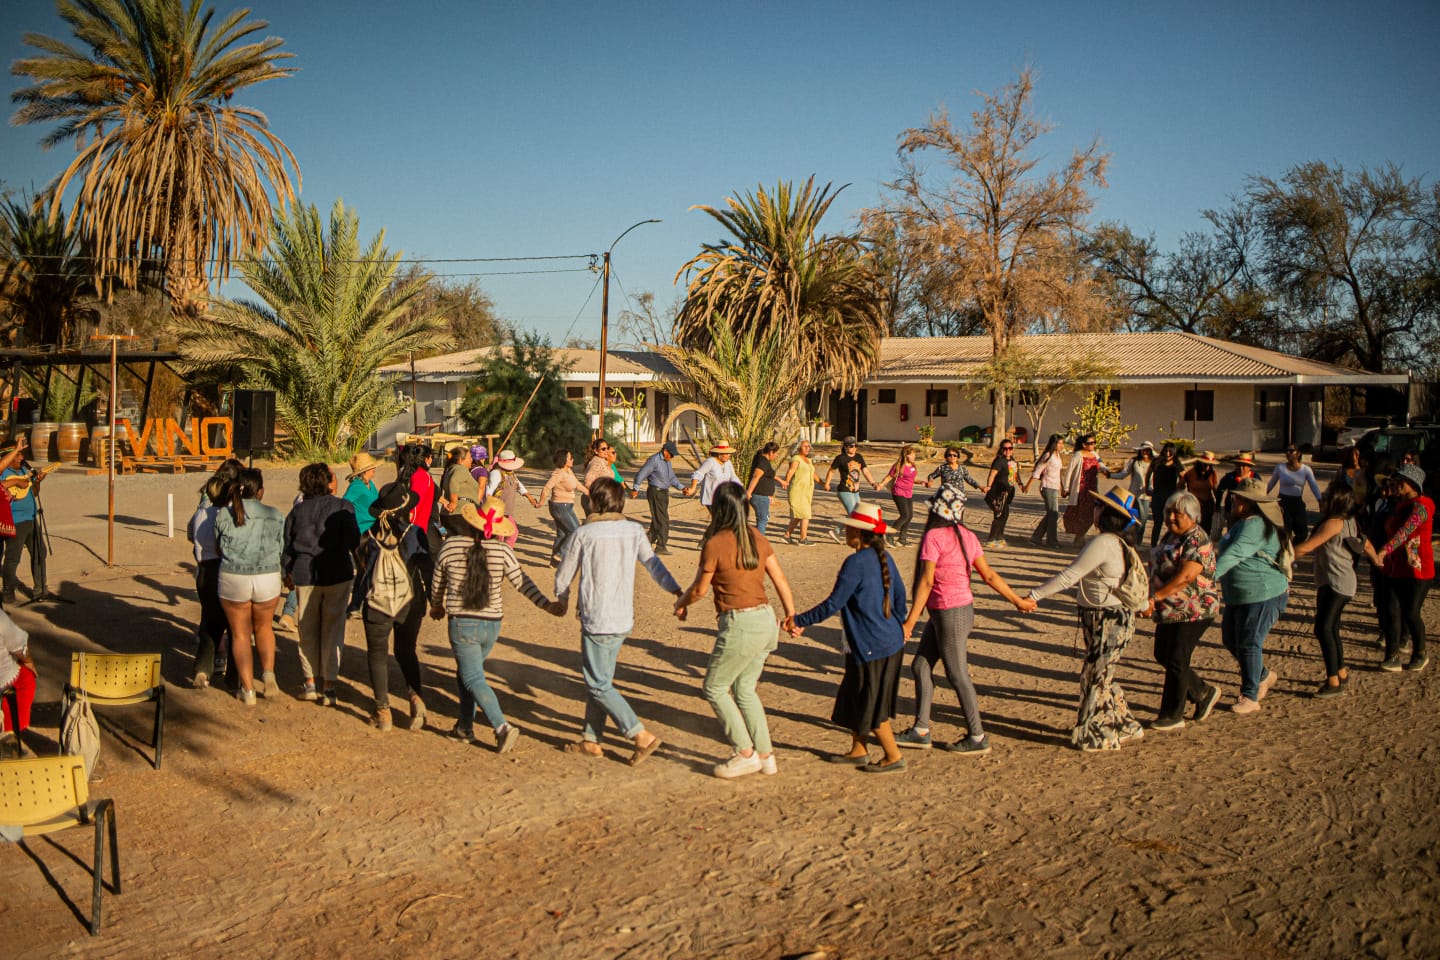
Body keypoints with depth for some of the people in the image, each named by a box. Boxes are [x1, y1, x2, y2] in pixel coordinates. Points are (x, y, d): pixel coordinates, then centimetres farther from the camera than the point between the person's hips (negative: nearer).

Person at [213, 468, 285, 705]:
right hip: (268, 577, 1)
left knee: (240, 633, 12)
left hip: (232, 578, -1)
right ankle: (268, 673, 4)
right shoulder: (275, 516, -3)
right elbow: (281, 550, 5)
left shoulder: (223, 515, -3)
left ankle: (248, 690, 13)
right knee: (263, 626, 23)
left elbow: (218, 547, 9)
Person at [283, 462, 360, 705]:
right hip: (337, 575, -3)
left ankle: (311, 682, 18)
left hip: (304, 575, 3)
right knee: (333, 629, 4)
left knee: (308, 630, 13)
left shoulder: (298, 510, 4)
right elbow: (354, 541, -10)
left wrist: (287, 573, 20)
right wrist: (357, 566, 7)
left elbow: (286, 544, 8)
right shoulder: (343, 507, -7)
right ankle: (328, 686, 5)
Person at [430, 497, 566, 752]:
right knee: (466, 672, 23)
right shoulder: (503, 551, -6)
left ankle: (503, 727, -16)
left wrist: (436, 606, 25)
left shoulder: (451, 546, -7)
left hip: (462, 623, -3)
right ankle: (465, 727, 26)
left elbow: (437, 582, 7)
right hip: (492, 623, 4)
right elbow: (522, 582, -9)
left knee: (473, 678, -1)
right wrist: (547, 604, -6)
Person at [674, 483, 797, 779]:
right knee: (744, 690, 20)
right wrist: (792, 617, 18)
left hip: (740, 624, -8)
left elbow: (699, 589, -1)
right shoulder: (757, 537, 6)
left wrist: (680, 604, 19)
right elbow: (781, 580, 9)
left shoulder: (715, 544, -13)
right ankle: (765, 755, 23)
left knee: (715, 689, 9)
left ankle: (745, 754, 11)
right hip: (766, 621, 8)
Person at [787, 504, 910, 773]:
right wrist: (900, 624, 28)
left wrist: (800, 621, -9)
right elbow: (900, 594, 13)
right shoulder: (884, 558, 5)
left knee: (871, 706, 5)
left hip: (872, 647, -9)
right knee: (855, 697, 20)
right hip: (892, 641, 9)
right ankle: (858, 750, 31)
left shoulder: (856, 563, -20)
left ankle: (894, 757, 16)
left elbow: (833, 604, -19)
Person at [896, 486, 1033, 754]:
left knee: (957, 676, 3)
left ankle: (977, 738, 15)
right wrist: (1018, 601, 16)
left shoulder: (933, 536, -17)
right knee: (920, 666, 13)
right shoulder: (966, 536, 5)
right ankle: (920, 731, 20)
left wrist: (910, 621, -18)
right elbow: (989, 575, 5)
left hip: (950, 614, -9)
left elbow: (926, 582, -20)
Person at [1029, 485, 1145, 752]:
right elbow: (1078, 574, 17)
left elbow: (1069, 576, -24)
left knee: (1095, 678, 2)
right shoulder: (1116, 542, 9)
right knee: (1100, 677, 19)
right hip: (1108, 618, 10)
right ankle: (1125, 726, 31)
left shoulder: (1103, 543, -22)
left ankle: (1096, 737, 14)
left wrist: (1035, 595, -20)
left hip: (1109, 621, -10)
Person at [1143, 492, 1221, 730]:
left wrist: (1154, 598, -33)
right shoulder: (1170, 536, 11)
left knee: (1176, 661, -4)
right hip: (1169, 611, 9)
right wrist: (1154, 600, 13)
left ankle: (1172, 716, 7)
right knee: (1163, 657, 14)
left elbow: (1184, 577, -29)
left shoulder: (1197, 542, -18)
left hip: (1193, 612, -9)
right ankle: (1204, 693, 31)